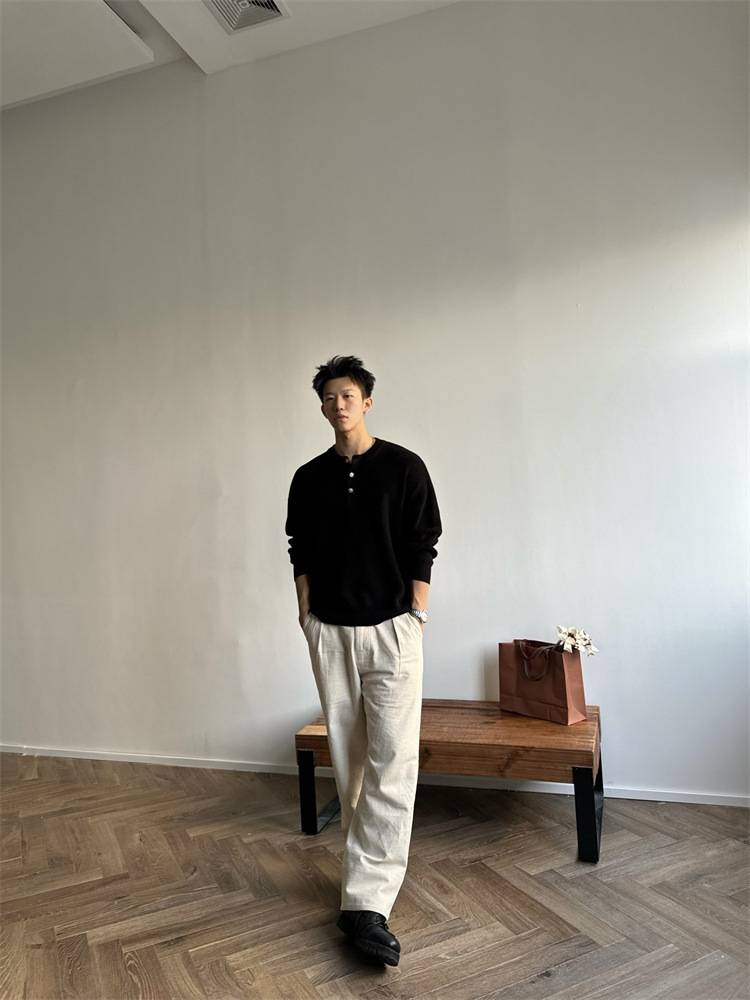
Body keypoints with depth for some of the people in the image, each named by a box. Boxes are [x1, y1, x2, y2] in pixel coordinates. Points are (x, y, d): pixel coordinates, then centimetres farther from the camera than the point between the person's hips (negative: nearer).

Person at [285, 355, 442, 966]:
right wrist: (306, 617, 6)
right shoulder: (309, 479, 8)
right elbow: (301, 555, 12)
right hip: (329, 634, 4)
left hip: (390, 630, -3)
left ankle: (367, 903, -4)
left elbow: (422, 549, -3)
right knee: (347, 758, 13)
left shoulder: (403, 467, -2)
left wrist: (416, 618, -7)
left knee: (393, 762, -9)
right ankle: (373, 863, 32)